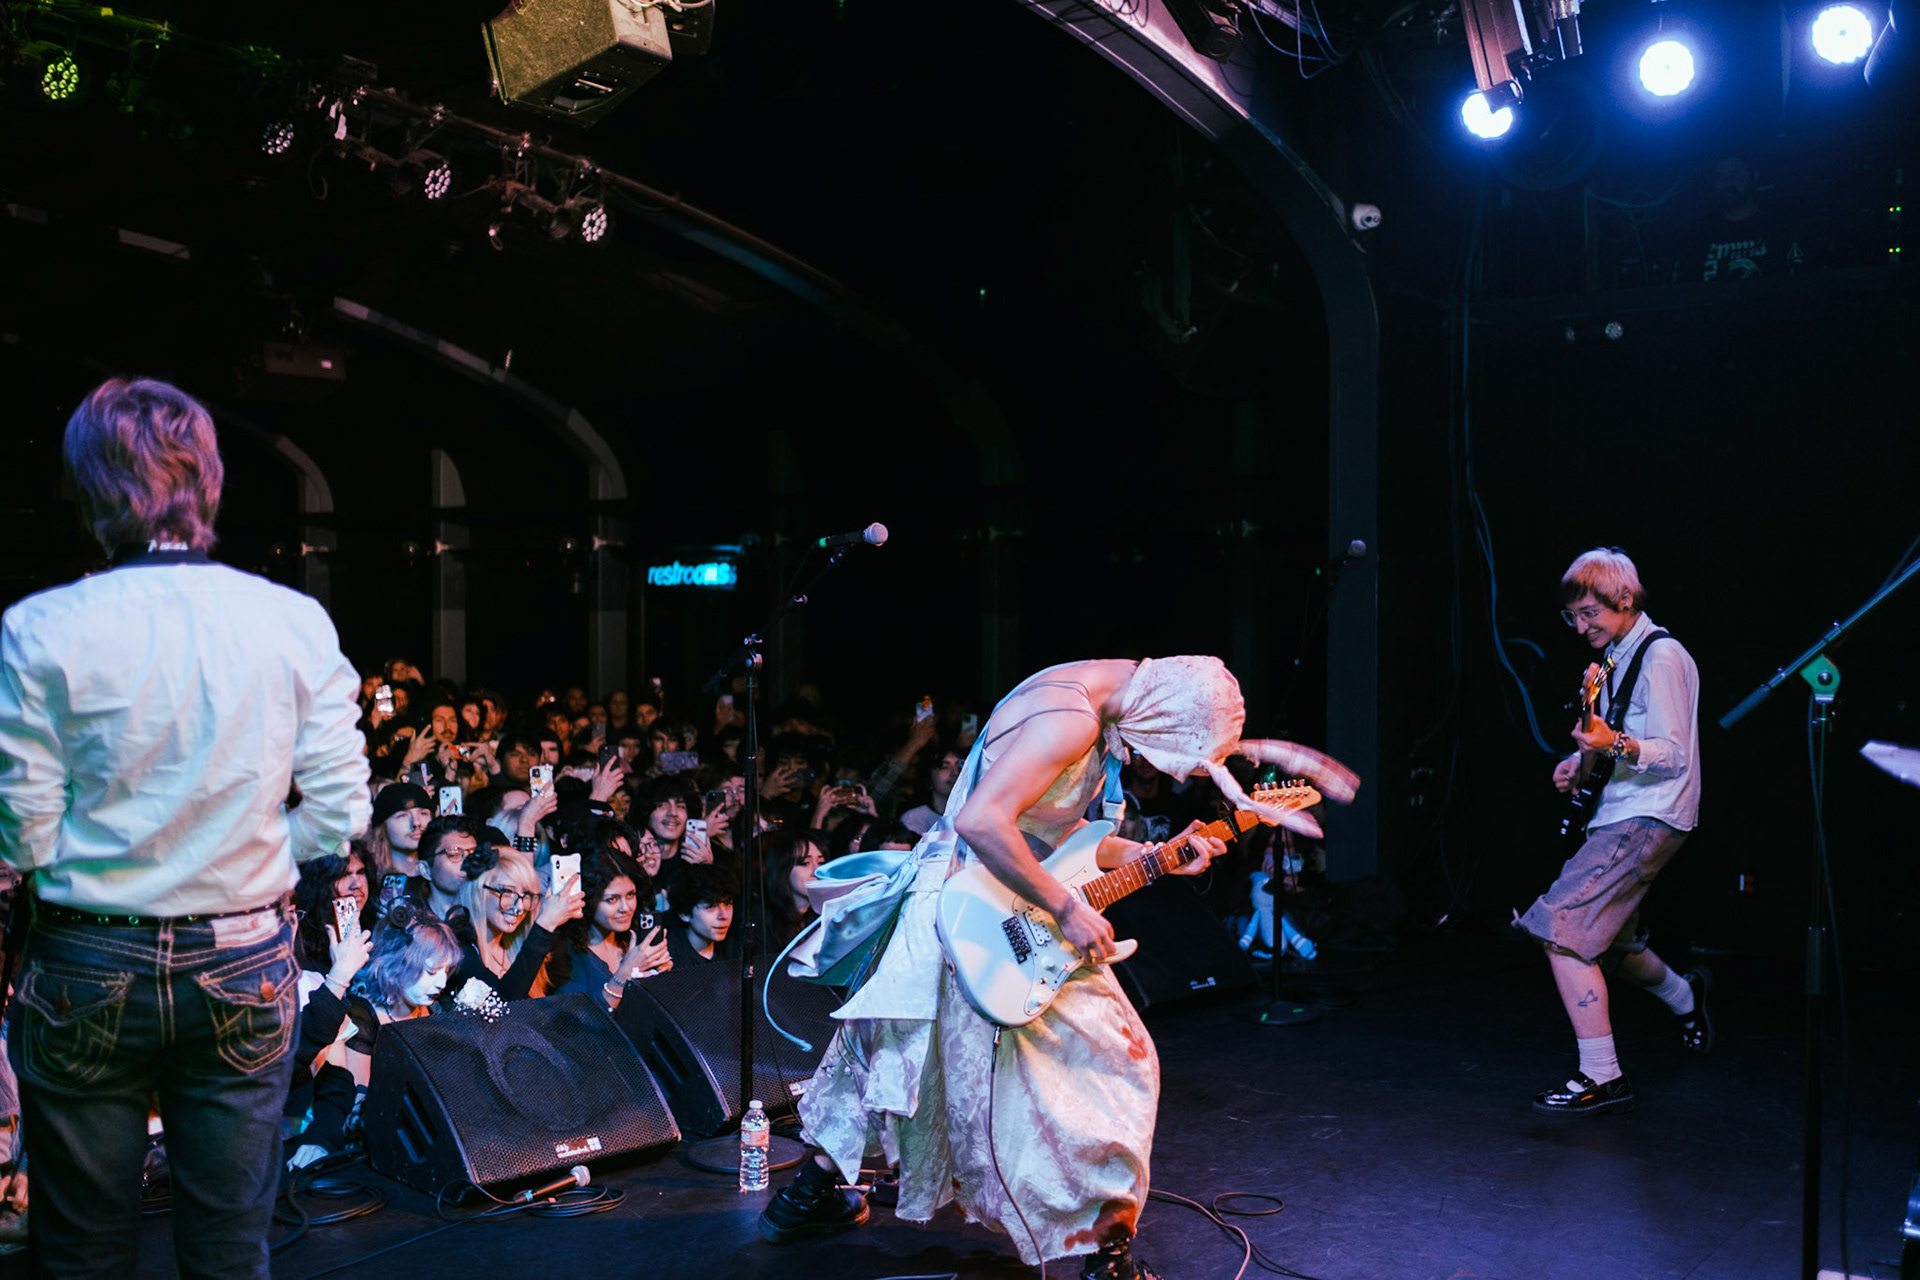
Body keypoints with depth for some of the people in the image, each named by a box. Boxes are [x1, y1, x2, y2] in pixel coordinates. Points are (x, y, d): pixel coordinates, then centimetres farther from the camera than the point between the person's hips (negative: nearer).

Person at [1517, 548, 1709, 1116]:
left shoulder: (1660, 655, -12)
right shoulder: (1618, 656, 17)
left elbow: (1674, 755, -18)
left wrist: (1617, 745, -35)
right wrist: (1582, 761, 9)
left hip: (1646, 819, -10)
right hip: (1621, 816, 10)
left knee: (1560, 929, -21)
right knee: (1611, 939, 23)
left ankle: (1601, 1078, -17)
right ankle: (1685, 995, 52)